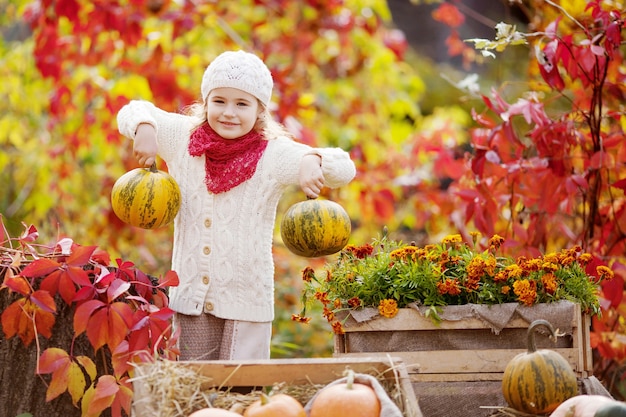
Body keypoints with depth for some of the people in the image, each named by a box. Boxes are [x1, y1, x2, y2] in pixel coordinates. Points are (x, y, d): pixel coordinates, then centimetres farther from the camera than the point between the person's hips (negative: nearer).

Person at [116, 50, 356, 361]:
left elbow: (344, 169, -16)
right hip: (190, 294, 3)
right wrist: (144, 129, -10)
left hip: (247, 298, -3)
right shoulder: (182, 137, 2)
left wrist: (312, 161, -38)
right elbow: (135, 111, 14)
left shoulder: (274, 154, -8)